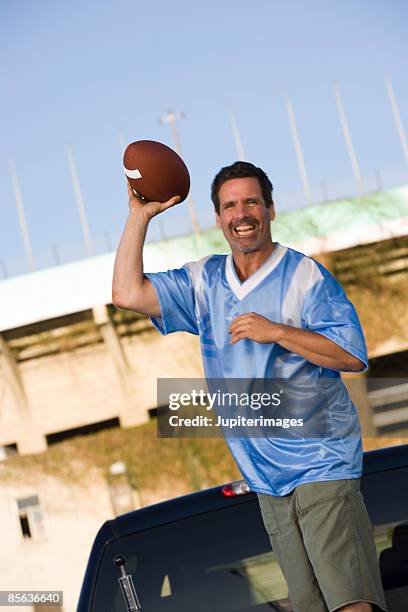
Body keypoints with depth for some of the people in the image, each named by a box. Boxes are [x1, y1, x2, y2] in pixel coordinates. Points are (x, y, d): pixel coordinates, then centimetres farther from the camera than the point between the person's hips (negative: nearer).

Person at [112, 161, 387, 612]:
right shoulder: (204, 280, 12)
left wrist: (277, 332, -18)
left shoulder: (306, 276, -4)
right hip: (266, 477, 5)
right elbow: (127, 293, 3)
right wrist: (140, 214, 2)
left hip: (321, 465, -5)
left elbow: (353, 356, -11)